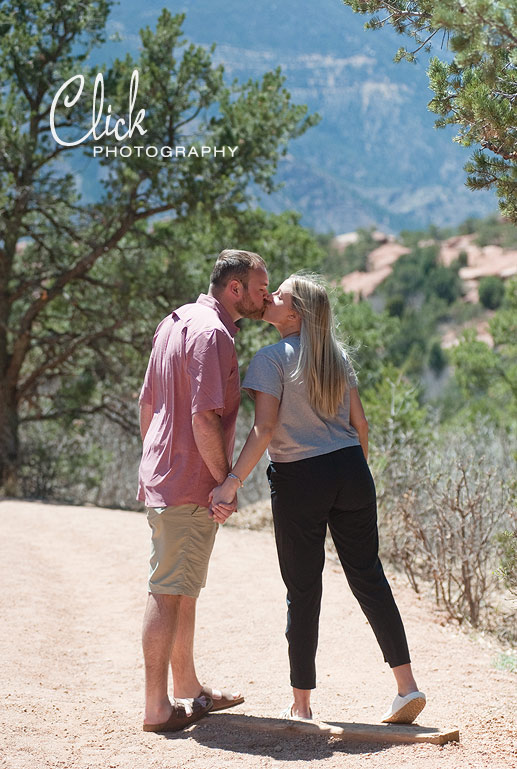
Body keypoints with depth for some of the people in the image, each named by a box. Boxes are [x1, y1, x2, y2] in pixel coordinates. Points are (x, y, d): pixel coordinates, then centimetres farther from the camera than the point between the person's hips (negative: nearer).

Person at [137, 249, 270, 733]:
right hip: (190, 485, -10)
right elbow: (205, 418, -23)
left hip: (161, 475, 10)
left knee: (182, 589, 18)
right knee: (169, 592, -6)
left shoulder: (174, 323, 15)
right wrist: (225, 481, -14)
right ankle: (157, 707, 0)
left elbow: (146, 402, 19)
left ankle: (187, 689, 30)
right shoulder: (212, 333, -17)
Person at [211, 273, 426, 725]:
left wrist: (233, 482, -21)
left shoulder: (272, 358, -8)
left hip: (299, 481, -5)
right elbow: (360, 424, 11)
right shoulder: (337, 356, 9)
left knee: (303, 590, 3)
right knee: (368, 575, 10)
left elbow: (265, 428, -18)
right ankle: (407, 686, 8)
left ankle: (301, 704, 11)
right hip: (350, 469, 5)